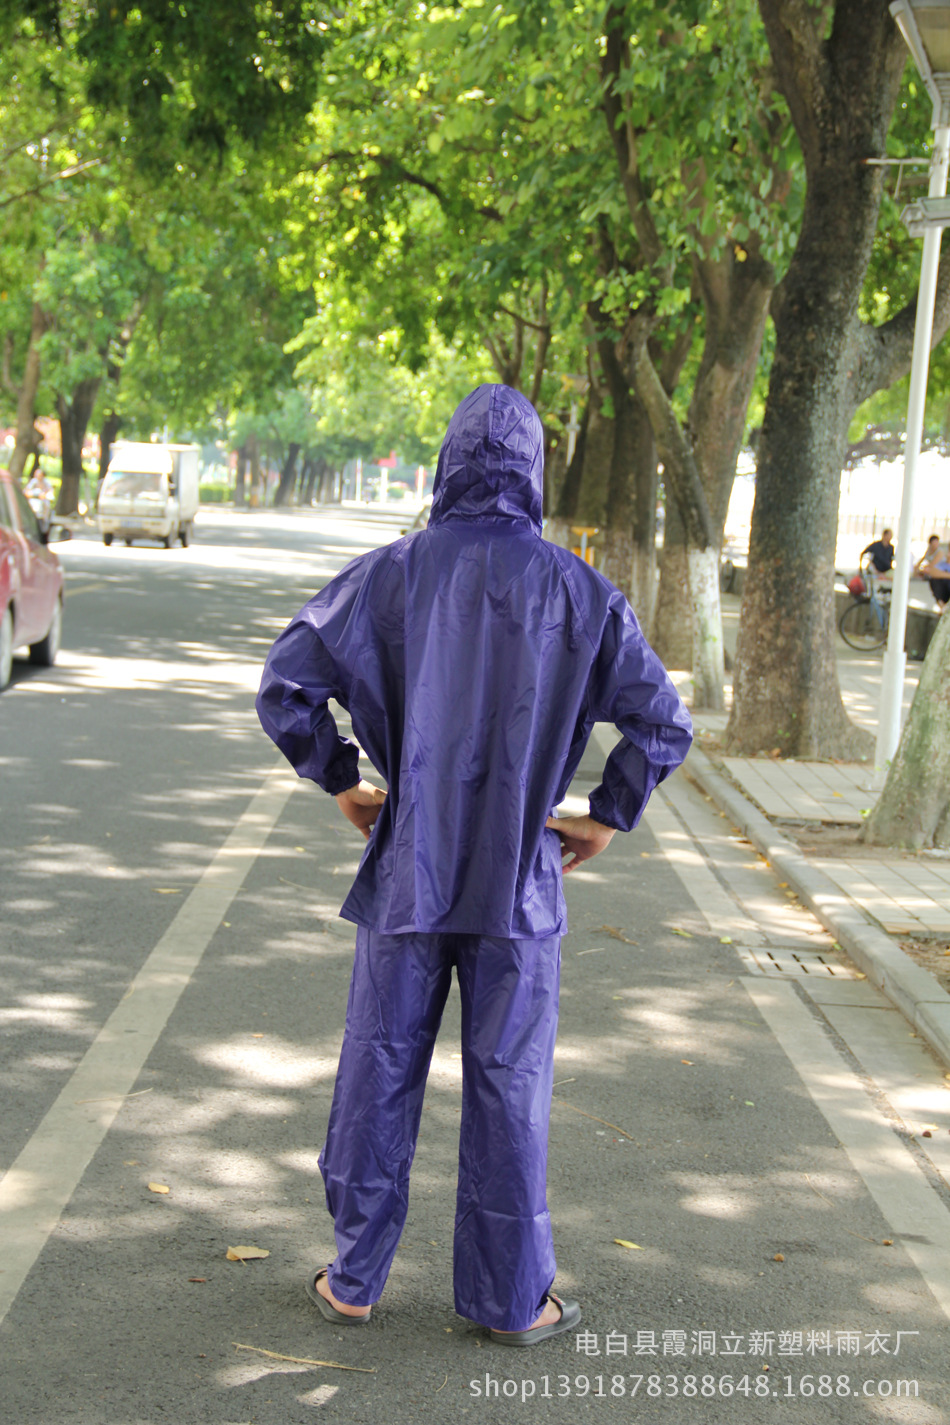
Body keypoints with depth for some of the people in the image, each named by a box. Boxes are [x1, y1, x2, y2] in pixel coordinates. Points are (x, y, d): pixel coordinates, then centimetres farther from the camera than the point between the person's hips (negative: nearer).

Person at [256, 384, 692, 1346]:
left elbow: (286, 686, -7)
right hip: (521, 881, 0)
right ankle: (510, 1300, 18)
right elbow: (663, 724, -5)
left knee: (378, 1075, 12)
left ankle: (354, 1281, 22)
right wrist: (610, 816, 8)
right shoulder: (581, 593, -5)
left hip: (407, 871, 1)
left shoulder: (389, 575, -5)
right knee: (508, 1092, 8)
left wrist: (339, 782, 7)